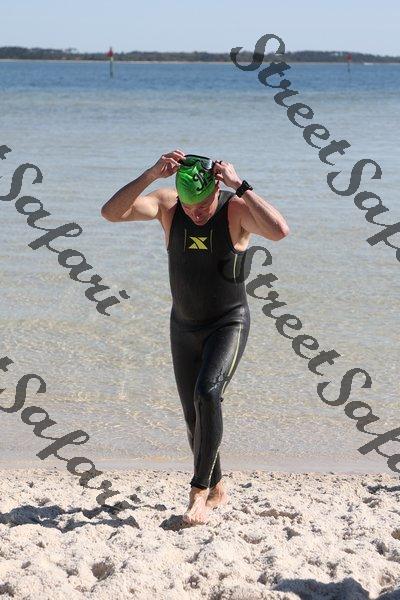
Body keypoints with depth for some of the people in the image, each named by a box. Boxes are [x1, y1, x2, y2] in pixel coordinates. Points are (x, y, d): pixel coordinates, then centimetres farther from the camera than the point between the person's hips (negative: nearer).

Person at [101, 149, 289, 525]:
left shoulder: (238, 208, -20)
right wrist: (151, 174, -36)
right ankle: (216, 490, 29)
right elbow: (111, 213, -26)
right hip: (184, 326, 4)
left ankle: (199, 491, -16)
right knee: (194, 417, 9)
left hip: (229, 324, -4)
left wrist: (240, 185, -37)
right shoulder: (166, 204, -12)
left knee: (207, 395, -26)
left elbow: (280, 231, -40)